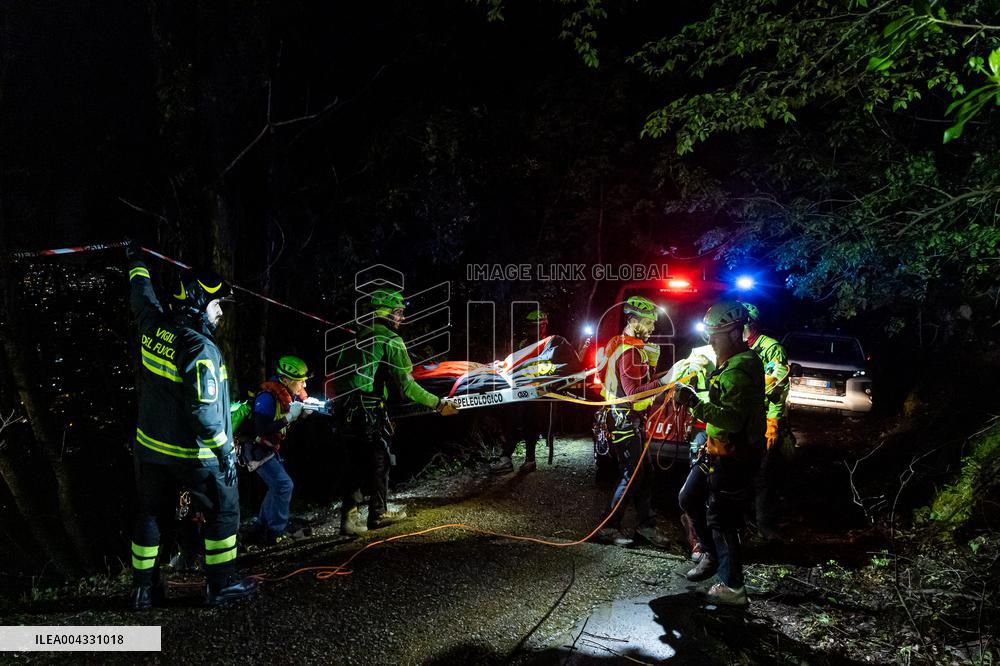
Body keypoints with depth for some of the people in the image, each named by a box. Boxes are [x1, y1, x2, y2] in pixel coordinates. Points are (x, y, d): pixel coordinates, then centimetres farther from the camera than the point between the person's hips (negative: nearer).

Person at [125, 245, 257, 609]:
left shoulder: (153, 325, -3)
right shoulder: (201, 349, -24)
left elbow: (141, 292, 19)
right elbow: (203, 410, -26)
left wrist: (135, 260, 38)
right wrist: (225, 451, -17)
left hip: (150, 447, 7)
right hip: (195, 454, -7)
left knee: (151, 514, 18)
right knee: (223, 511, 10)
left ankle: (144, 586, 28)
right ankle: (220, 583, 17)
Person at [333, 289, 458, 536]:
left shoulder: (358, 336, 13)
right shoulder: (391, 341, -10)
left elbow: (339, 374, 17)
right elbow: (406, 385, -15)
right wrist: (438, 404, -9)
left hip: (347, 410, 7)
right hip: (371, 411, -7)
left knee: (356, 464, 15)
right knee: (380, 461, 11)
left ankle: (349, 517, 11)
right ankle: (378, 513, 22)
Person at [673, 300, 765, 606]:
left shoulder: (740, 371, -24)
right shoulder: (731, 362, 10)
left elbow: (733, 419, -34)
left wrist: (695, 404, -34)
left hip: (732, 457, -10)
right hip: (718, 450, 10)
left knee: (720, 519, 0)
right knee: (689, 500, 18)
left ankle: (732, 587, 13)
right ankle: (712, 556, 34)